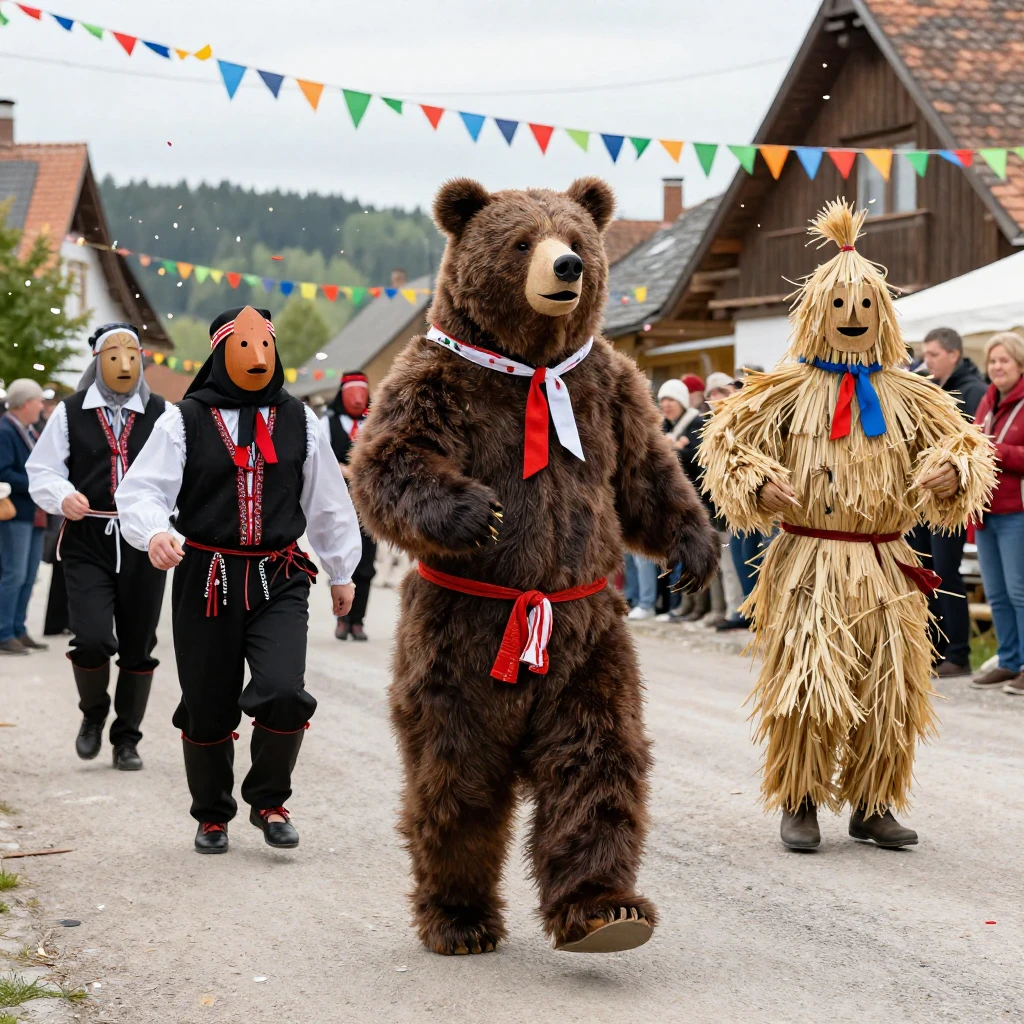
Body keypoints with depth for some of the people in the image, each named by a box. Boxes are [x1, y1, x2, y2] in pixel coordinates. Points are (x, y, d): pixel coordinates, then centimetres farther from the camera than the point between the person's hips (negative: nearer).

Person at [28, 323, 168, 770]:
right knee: (91, 640, -14)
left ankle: (126, 740, 24)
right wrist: (63, 497, -14)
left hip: (143, 545, 1)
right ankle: (93, 713, 17)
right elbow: (42, 471, 6)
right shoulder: (70, 413, 4)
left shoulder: (163, 415, 4)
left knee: (138, 647, 7)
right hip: (87, 544, -1)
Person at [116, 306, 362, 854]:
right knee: (207, 708, 6)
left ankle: (268, 801, 7)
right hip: (206, 580, -1)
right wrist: (154, 531, -29)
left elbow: (328, 501, 17)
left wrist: (342, 572, 22)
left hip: (280, 582, 1)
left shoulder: (298, 420, 8)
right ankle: (212, 814, 29)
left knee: (283, 693, -17)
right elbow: (140, 490, -7)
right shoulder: (185, 420, -1)